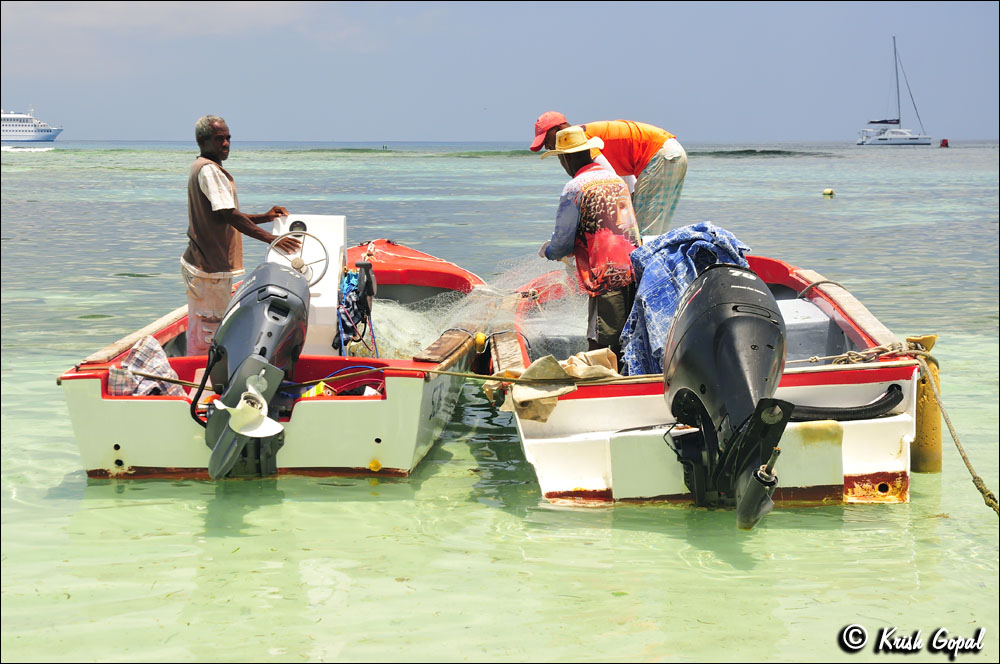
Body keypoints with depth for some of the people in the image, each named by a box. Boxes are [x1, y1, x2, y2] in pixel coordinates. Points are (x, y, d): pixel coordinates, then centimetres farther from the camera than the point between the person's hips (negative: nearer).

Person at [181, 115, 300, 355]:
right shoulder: (209, 170, -16)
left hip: (208, 265, 11)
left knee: (200, 332, 17)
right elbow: (229, 216, -24)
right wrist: (271, 238, -25)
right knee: (205, 337, -6)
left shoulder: (200, 168, 18)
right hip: (210, 270, -11)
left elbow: (223, 217, 22)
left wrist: (265, 217, 12)